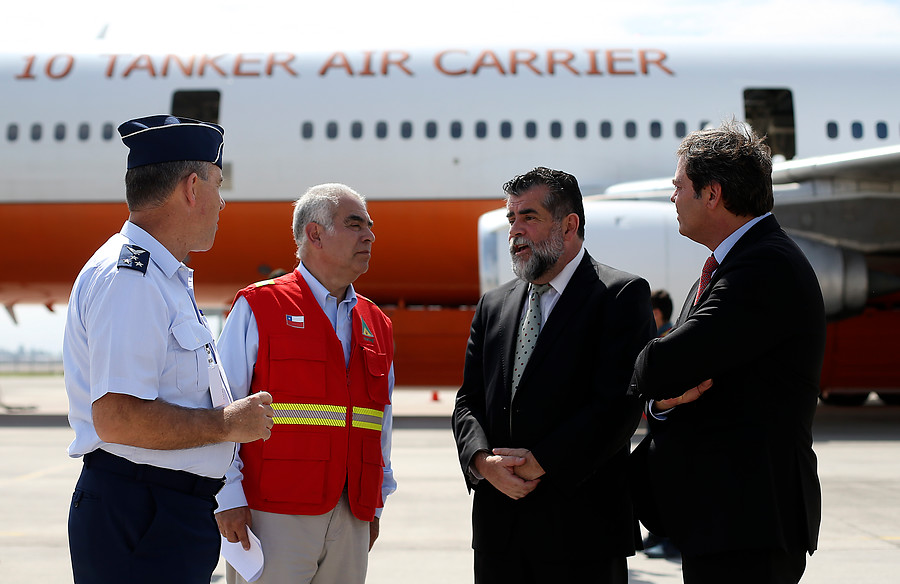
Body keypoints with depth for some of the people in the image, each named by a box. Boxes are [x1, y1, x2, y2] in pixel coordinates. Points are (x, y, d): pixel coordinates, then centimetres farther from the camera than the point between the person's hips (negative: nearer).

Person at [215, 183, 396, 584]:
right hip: (272, 516, -5)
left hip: (351, 521, 5)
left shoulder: (377, 326, 15)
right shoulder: (259, 307, -2)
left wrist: (376, 503, 16)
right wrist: (228, 497, -11)